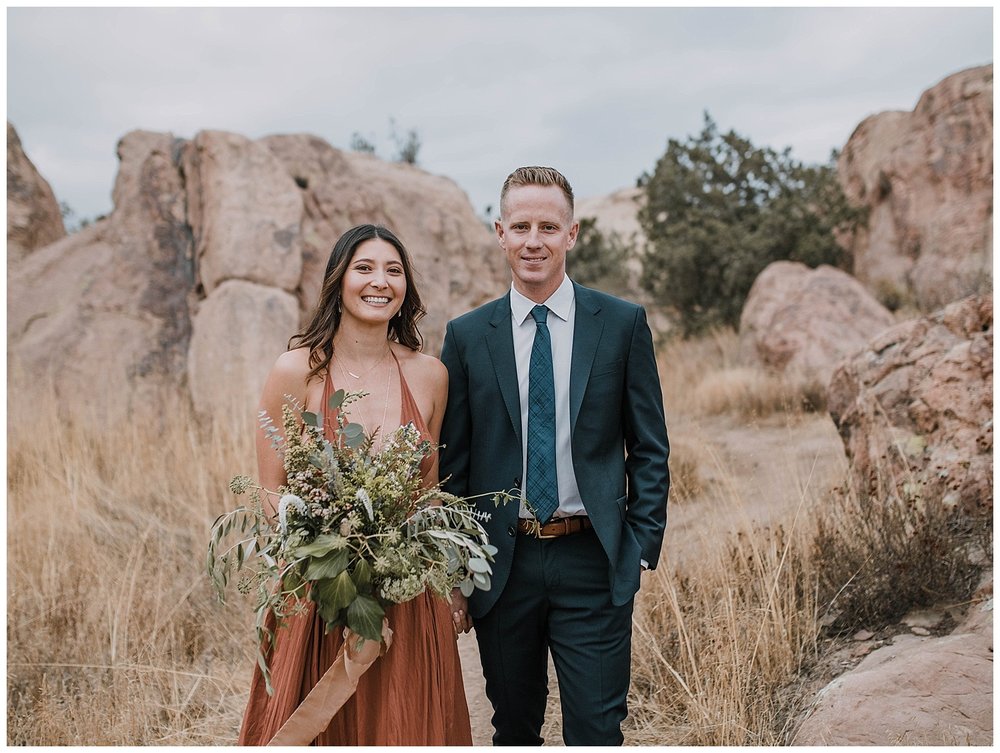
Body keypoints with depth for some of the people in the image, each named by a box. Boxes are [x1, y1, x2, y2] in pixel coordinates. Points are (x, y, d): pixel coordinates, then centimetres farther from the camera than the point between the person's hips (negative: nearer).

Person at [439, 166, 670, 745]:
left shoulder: (623, 323, 1)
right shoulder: (467, 336, 3)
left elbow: (650, 447, 4)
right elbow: (453, 459, 6)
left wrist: (643, 544, -4)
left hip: (594, 565, -1)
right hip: (501, 563, 2)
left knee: (597, 730, 3)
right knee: (514, 728, 16)